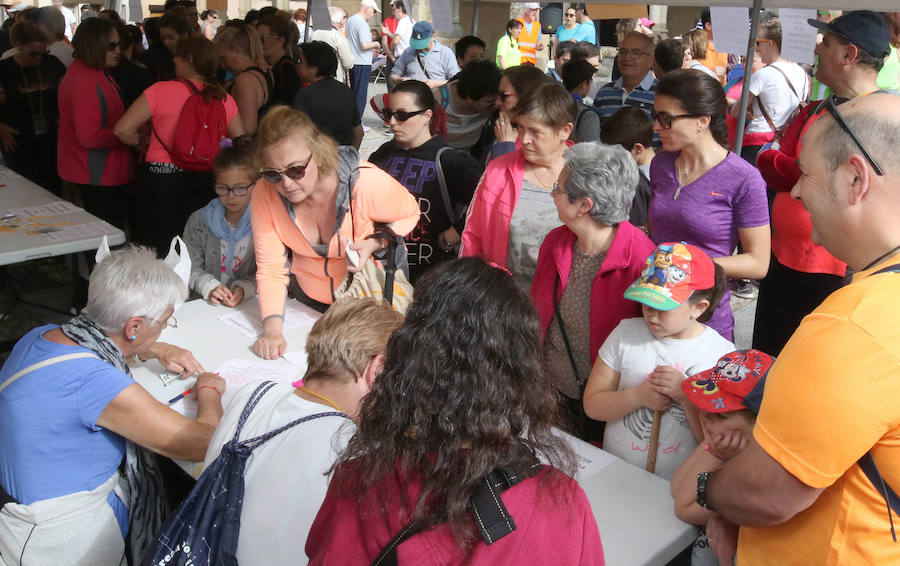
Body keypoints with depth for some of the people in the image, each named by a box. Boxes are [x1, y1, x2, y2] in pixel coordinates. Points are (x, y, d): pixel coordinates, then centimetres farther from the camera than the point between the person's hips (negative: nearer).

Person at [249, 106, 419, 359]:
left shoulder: (366, 183, -31)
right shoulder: (265, 194, -22)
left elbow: (409, 213, -10)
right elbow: (270, 269, -17)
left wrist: (375, 243, -28)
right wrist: (272, 330, -31)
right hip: (309, 299, 3)